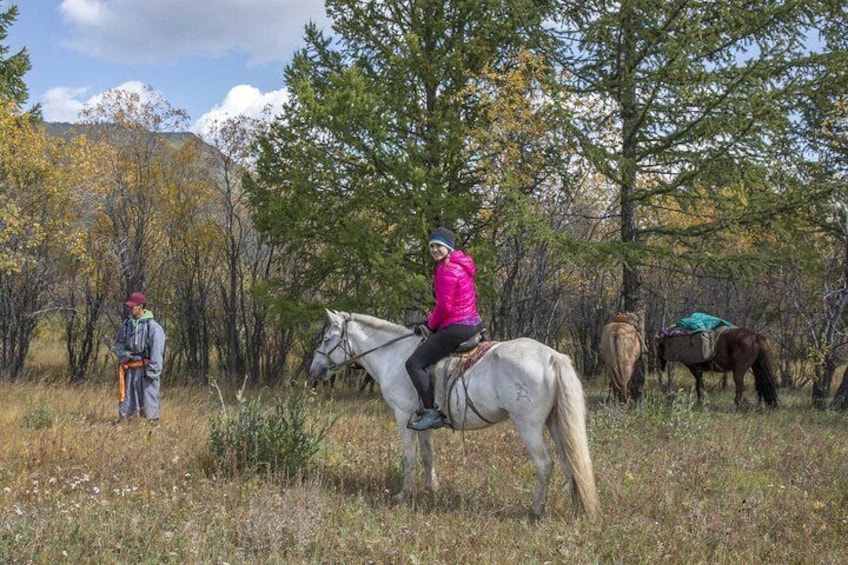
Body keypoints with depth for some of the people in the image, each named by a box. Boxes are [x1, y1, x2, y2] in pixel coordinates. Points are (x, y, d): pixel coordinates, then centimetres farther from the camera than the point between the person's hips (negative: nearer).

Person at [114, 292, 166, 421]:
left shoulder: (152, 326, -10)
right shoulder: (127, 323, 7)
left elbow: (157, 351, -11)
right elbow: (119, 344, 16)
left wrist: (152, 371, -13)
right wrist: (125, 355, -5)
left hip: (145, 369, -5)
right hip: (129, 369, 5)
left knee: (148, 400, -4)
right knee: (126, 400, 9)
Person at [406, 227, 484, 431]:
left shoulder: (447, 270, -16)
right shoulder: (461, 264, 15)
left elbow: (444, 306, -20)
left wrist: (432, 324, 0)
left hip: (456, 328, -11)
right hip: (474, 323, 11)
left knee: (414, 363, -9)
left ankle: (431, 412, -12)